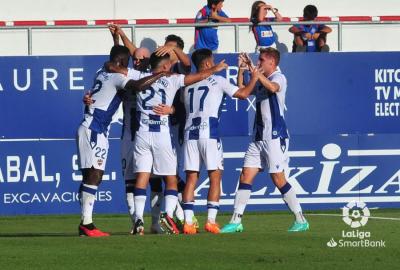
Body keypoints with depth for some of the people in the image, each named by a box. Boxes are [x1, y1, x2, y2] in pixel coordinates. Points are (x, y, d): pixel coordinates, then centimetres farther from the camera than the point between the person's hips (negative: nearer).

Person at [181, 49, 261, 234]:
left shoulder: (187, 84, 15)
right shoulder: (217, 81, 2)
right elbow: (243, 94, 4)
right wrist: (254, 78, 20)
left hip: (190, 134, 4)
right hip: (209, 134, -4)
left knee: (191, 177, 3)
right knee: (215, 177, 1)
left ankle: (188, 222, -5)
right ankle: (211, 221, -8)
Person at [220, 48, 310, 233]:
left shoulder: (279, 78, -7)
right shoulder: (261, 82, 18)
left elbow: (272, 87, -30)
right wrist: (241, 70, 11)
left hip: (275, 136, -8)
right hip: (259, 136, 8)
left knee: (278, 178, -8)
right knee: (245, 175, 1)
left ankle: (301, 220, 0)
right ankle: (236, 221, 1)